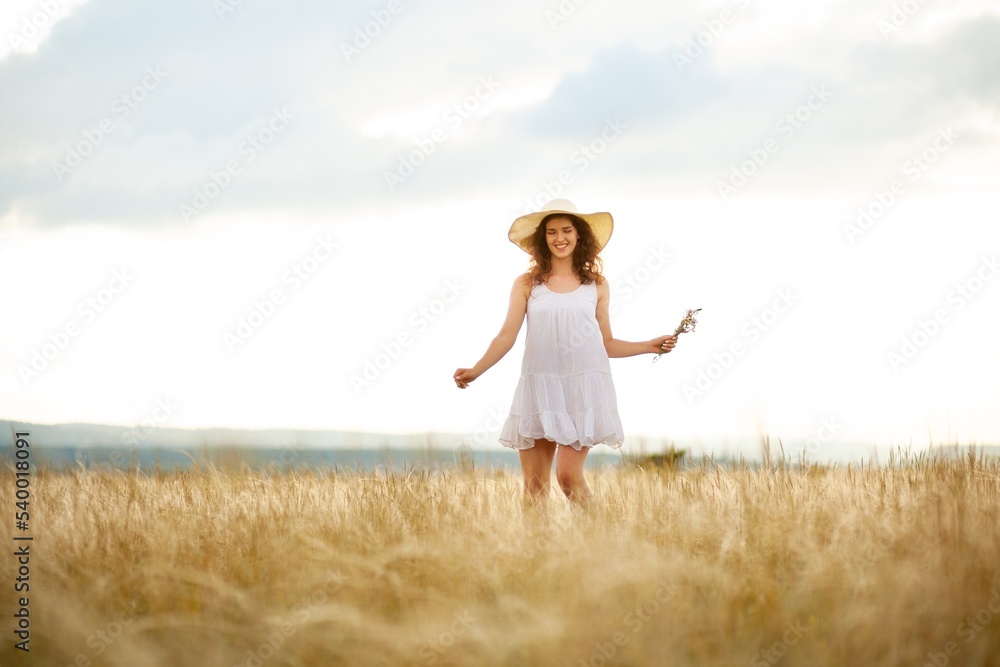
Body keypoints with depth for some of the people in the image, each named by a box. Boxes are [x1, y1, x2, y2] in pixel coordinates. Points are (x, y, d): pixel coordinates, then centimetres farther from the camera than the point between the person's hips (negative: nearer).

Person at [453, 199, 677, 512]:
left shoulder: (596, 286, 10)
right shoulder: (526, 284, 8)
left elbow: (607, 343, 14)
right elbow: (507, 336, 3)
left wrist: (649, 346, 4)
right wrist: (475, 371, -8)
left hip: (584, 385, -1)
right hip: (539, 385, 1)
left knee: (569, 475, -12)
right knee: (534, 483, -1)